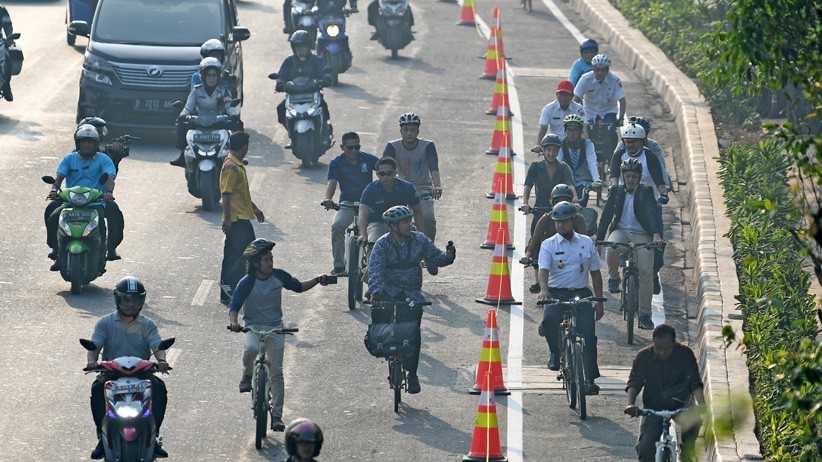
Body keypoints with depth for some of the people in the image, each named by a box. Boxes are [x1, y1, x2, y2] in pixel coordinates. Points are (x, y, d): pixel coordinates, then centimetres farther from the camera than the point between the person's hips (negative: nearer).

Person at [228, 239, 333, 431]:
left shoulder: (278, 276, -3)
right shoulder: (247, 283, -14)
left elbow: (298, 287, 13)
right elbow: (234, 305, -18)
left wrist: (317, 281, -3)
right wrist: (233, 321, -39)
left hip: (275, 327, 3)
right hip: (254, 327, -3)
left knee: (276, 372, -4)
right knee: (251, 348, -37)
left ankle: (276, 415, 0)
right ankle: (247, 375, -4)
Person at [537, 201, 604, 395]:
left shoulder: (586, 242, 9)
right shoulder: (548, 245, 2)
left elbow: (595, 273, 14)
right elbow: (543, 270, -12)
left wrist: (600, 302, 10)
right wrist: (544, 289, -33)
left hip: (581, 293, 1)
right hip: (556, 293, -1)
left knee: (588, 333, -12)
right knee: (550, 319, -31)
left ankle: (590, 378, -6)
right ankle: (555, 351, -3)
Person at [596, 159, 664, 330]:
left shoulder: (646, 192, -2)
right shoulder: (616, 191, 5)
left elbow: (652, 213, -16)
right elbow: (606, 215, 2)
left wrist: (656, 234, -33)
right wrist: (598, 239, -7)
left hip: (642, 235, -1)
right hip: (621, 231, 1)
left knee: (645, 273, -13)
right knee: (611, 250, -34)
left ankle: (645, 314, -6)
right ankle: (614, 278, -4)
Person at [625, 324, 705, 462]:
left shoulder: (685, 354, -13)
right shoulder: (644, 356, -10)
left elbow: (694, 382, -19)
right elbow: (634, 382, -13)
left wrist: (701, 404, -38)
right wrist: (631, 404, -33)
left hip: (680, 404, -1)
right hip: (653, 408, 1)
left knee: (694, 420, -34)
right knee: (644, 448, -16)